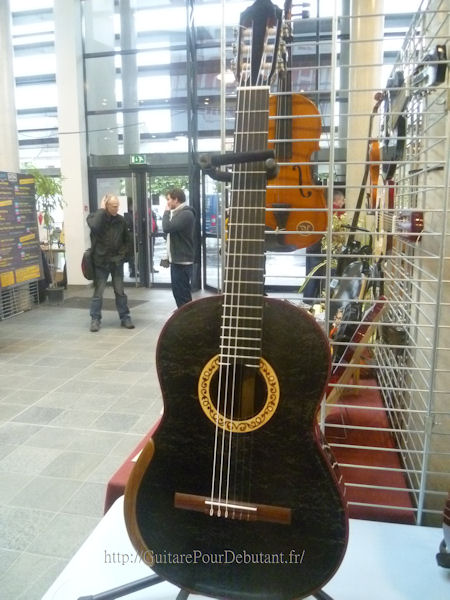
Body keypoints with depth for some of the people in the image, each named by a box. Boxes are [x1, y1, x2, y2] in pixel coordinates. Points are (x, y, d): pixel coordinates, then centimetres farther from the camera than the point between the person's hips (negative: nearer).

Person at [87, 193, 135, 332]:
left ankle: (125, 318, 17)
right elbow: (95, 226, -30)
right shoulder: (95, 216, -4)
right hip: (101, 262, -2)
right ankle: (95, 319, 13)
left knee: (120, 292, 8)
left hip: (117, 262, 2)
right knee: (98, 292, 3)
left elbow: (128, 240, 12)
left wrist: (124, 254, 0)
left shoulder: (120, 219, 3)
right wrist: (102, 209, -19)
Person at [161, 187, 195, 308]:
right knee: (178, 291, 16)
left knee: (182, 293, -7)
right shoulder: (179, 212, 17)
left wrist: (167, 212, -10)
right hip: (176, 259, 10)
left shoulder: (186, 213, -17)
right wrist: (169, 255, 16)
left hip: (182, 261, -10)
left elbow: (167, 228, -26)